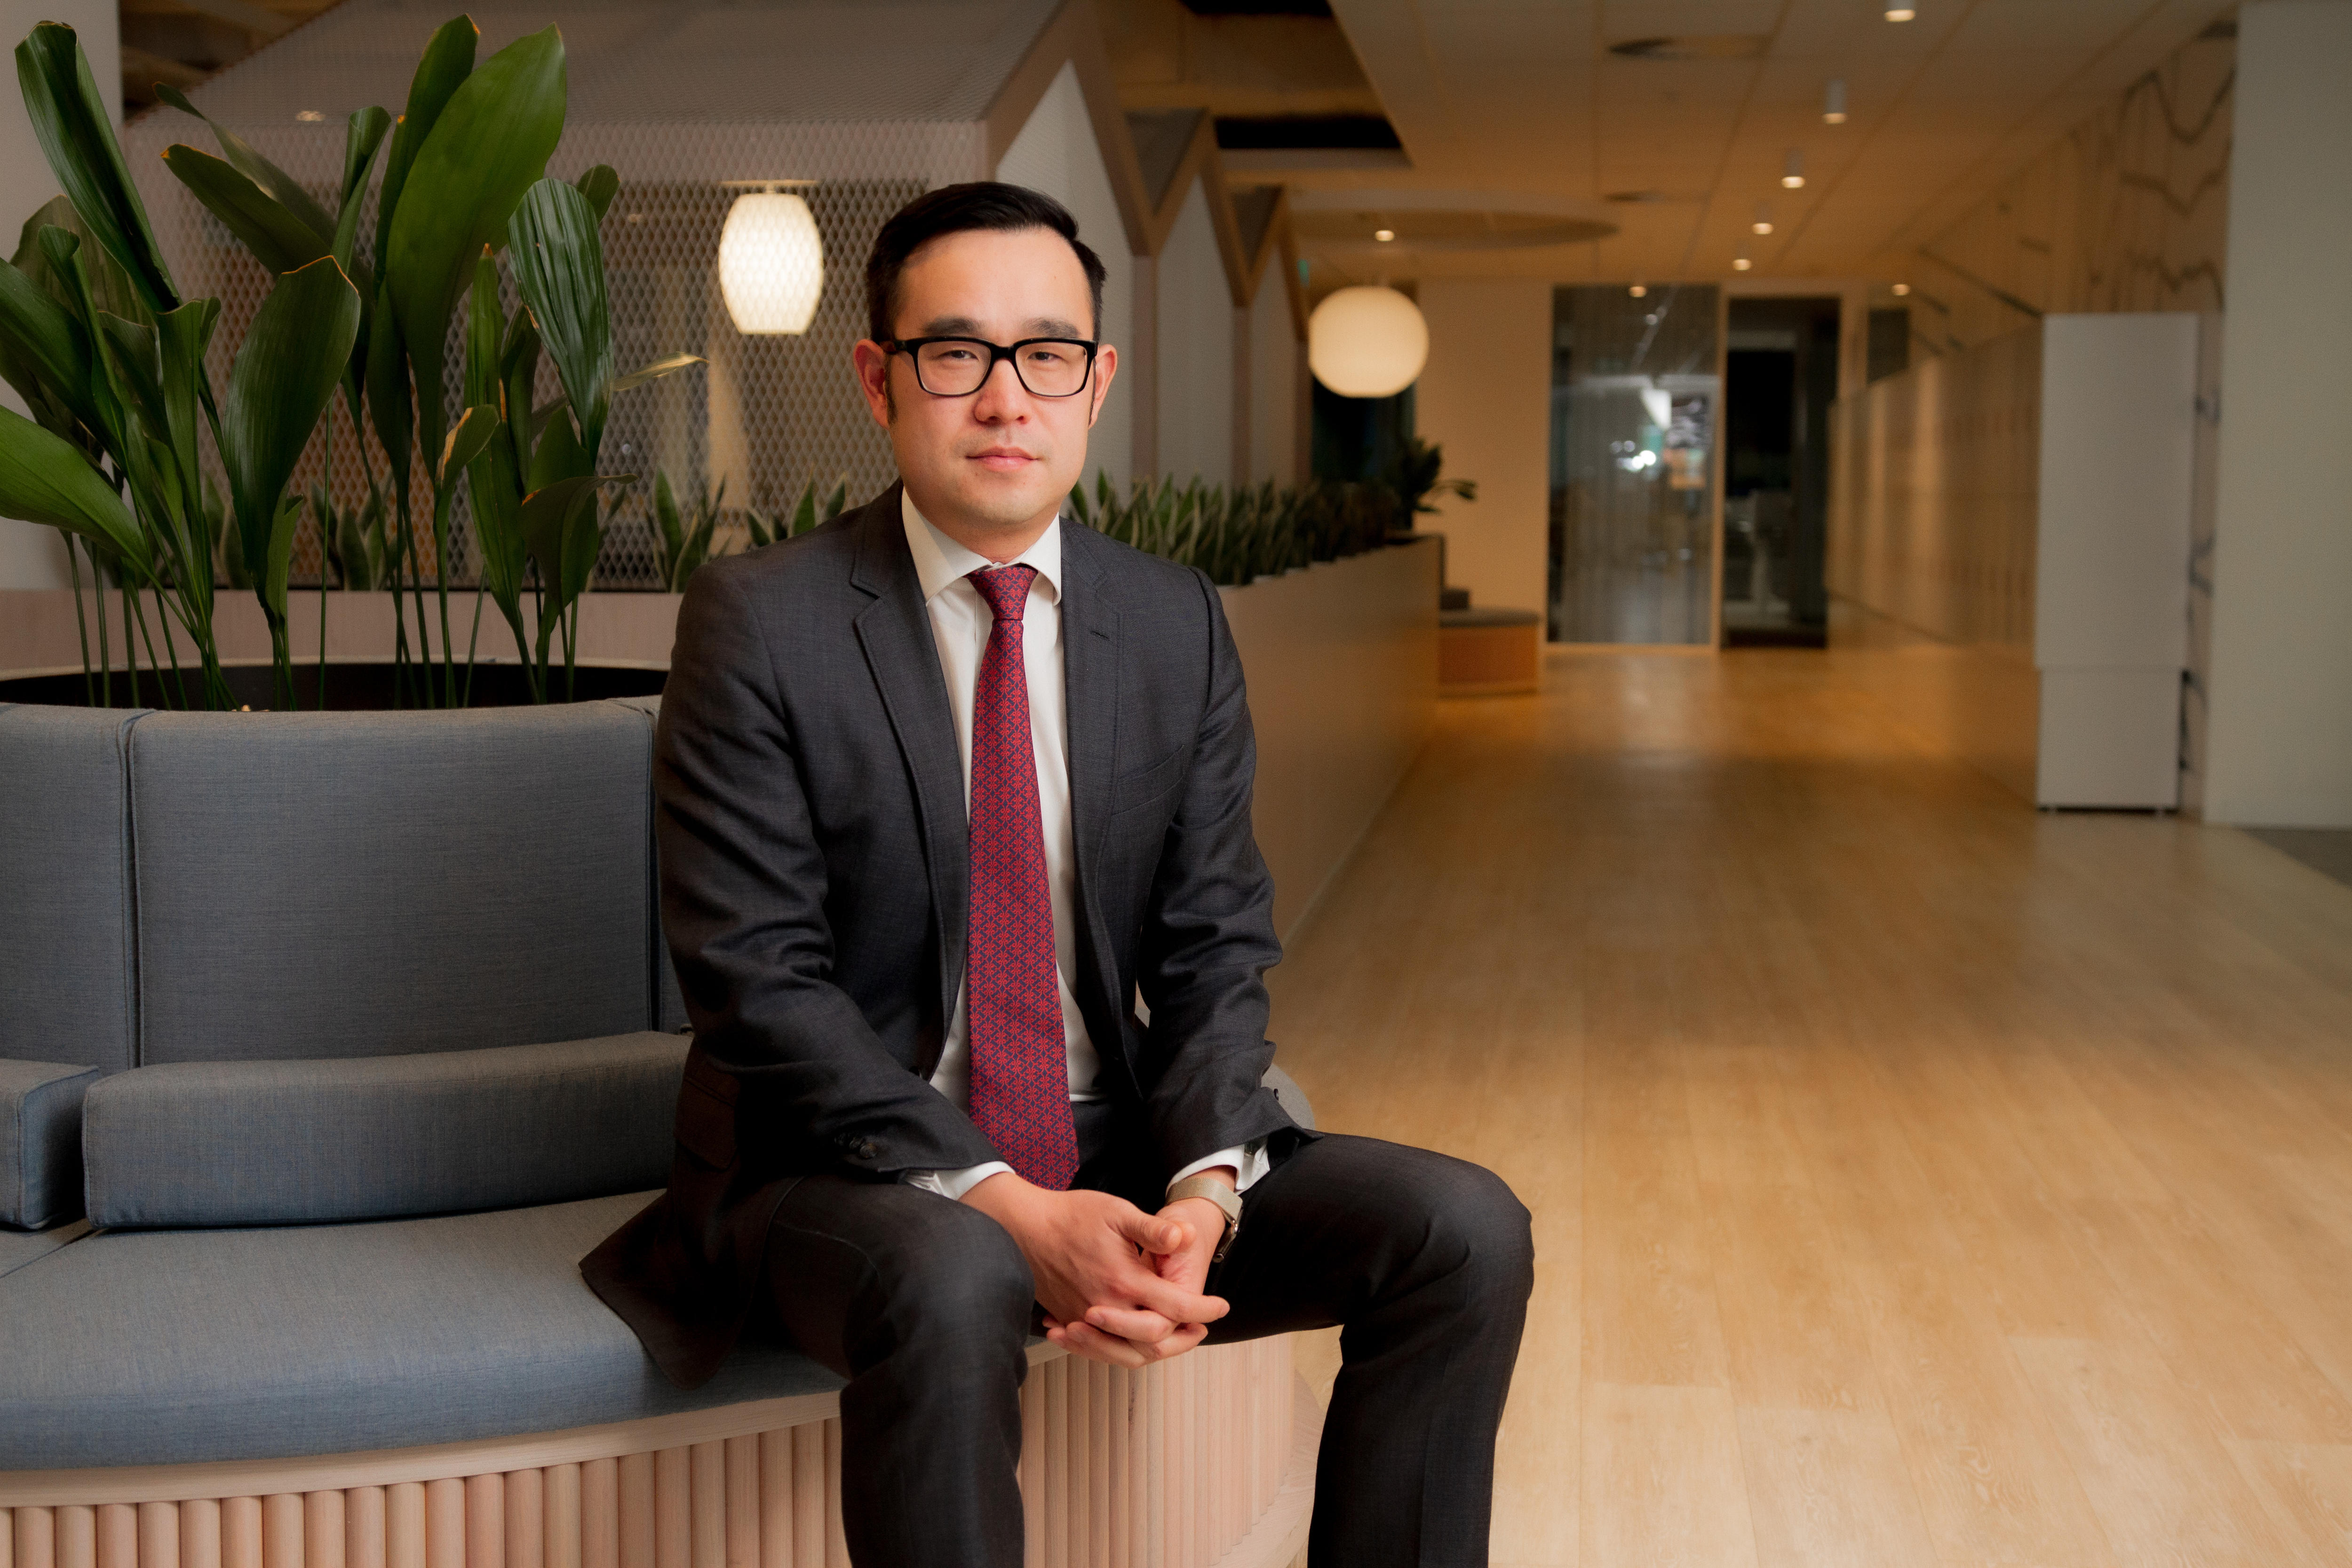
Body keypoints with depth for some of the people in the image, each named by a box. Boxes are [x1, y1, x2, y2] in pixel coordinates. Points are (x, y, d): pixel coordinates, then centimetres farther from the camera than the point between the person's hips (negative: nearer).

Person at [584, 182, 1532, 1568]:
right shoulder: (762, 621, -9)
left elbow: (1218, 949, 3)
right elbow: (760, 982, -14)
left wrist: (1204, 1189, -17)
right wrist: (1003, 1205, -24)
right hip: (843, 1169, -4)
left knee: (1467, 1231, -12)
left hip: (1113, 1156, 5)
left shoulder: (1178, 622, 4)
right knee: (953, 1286, -38)